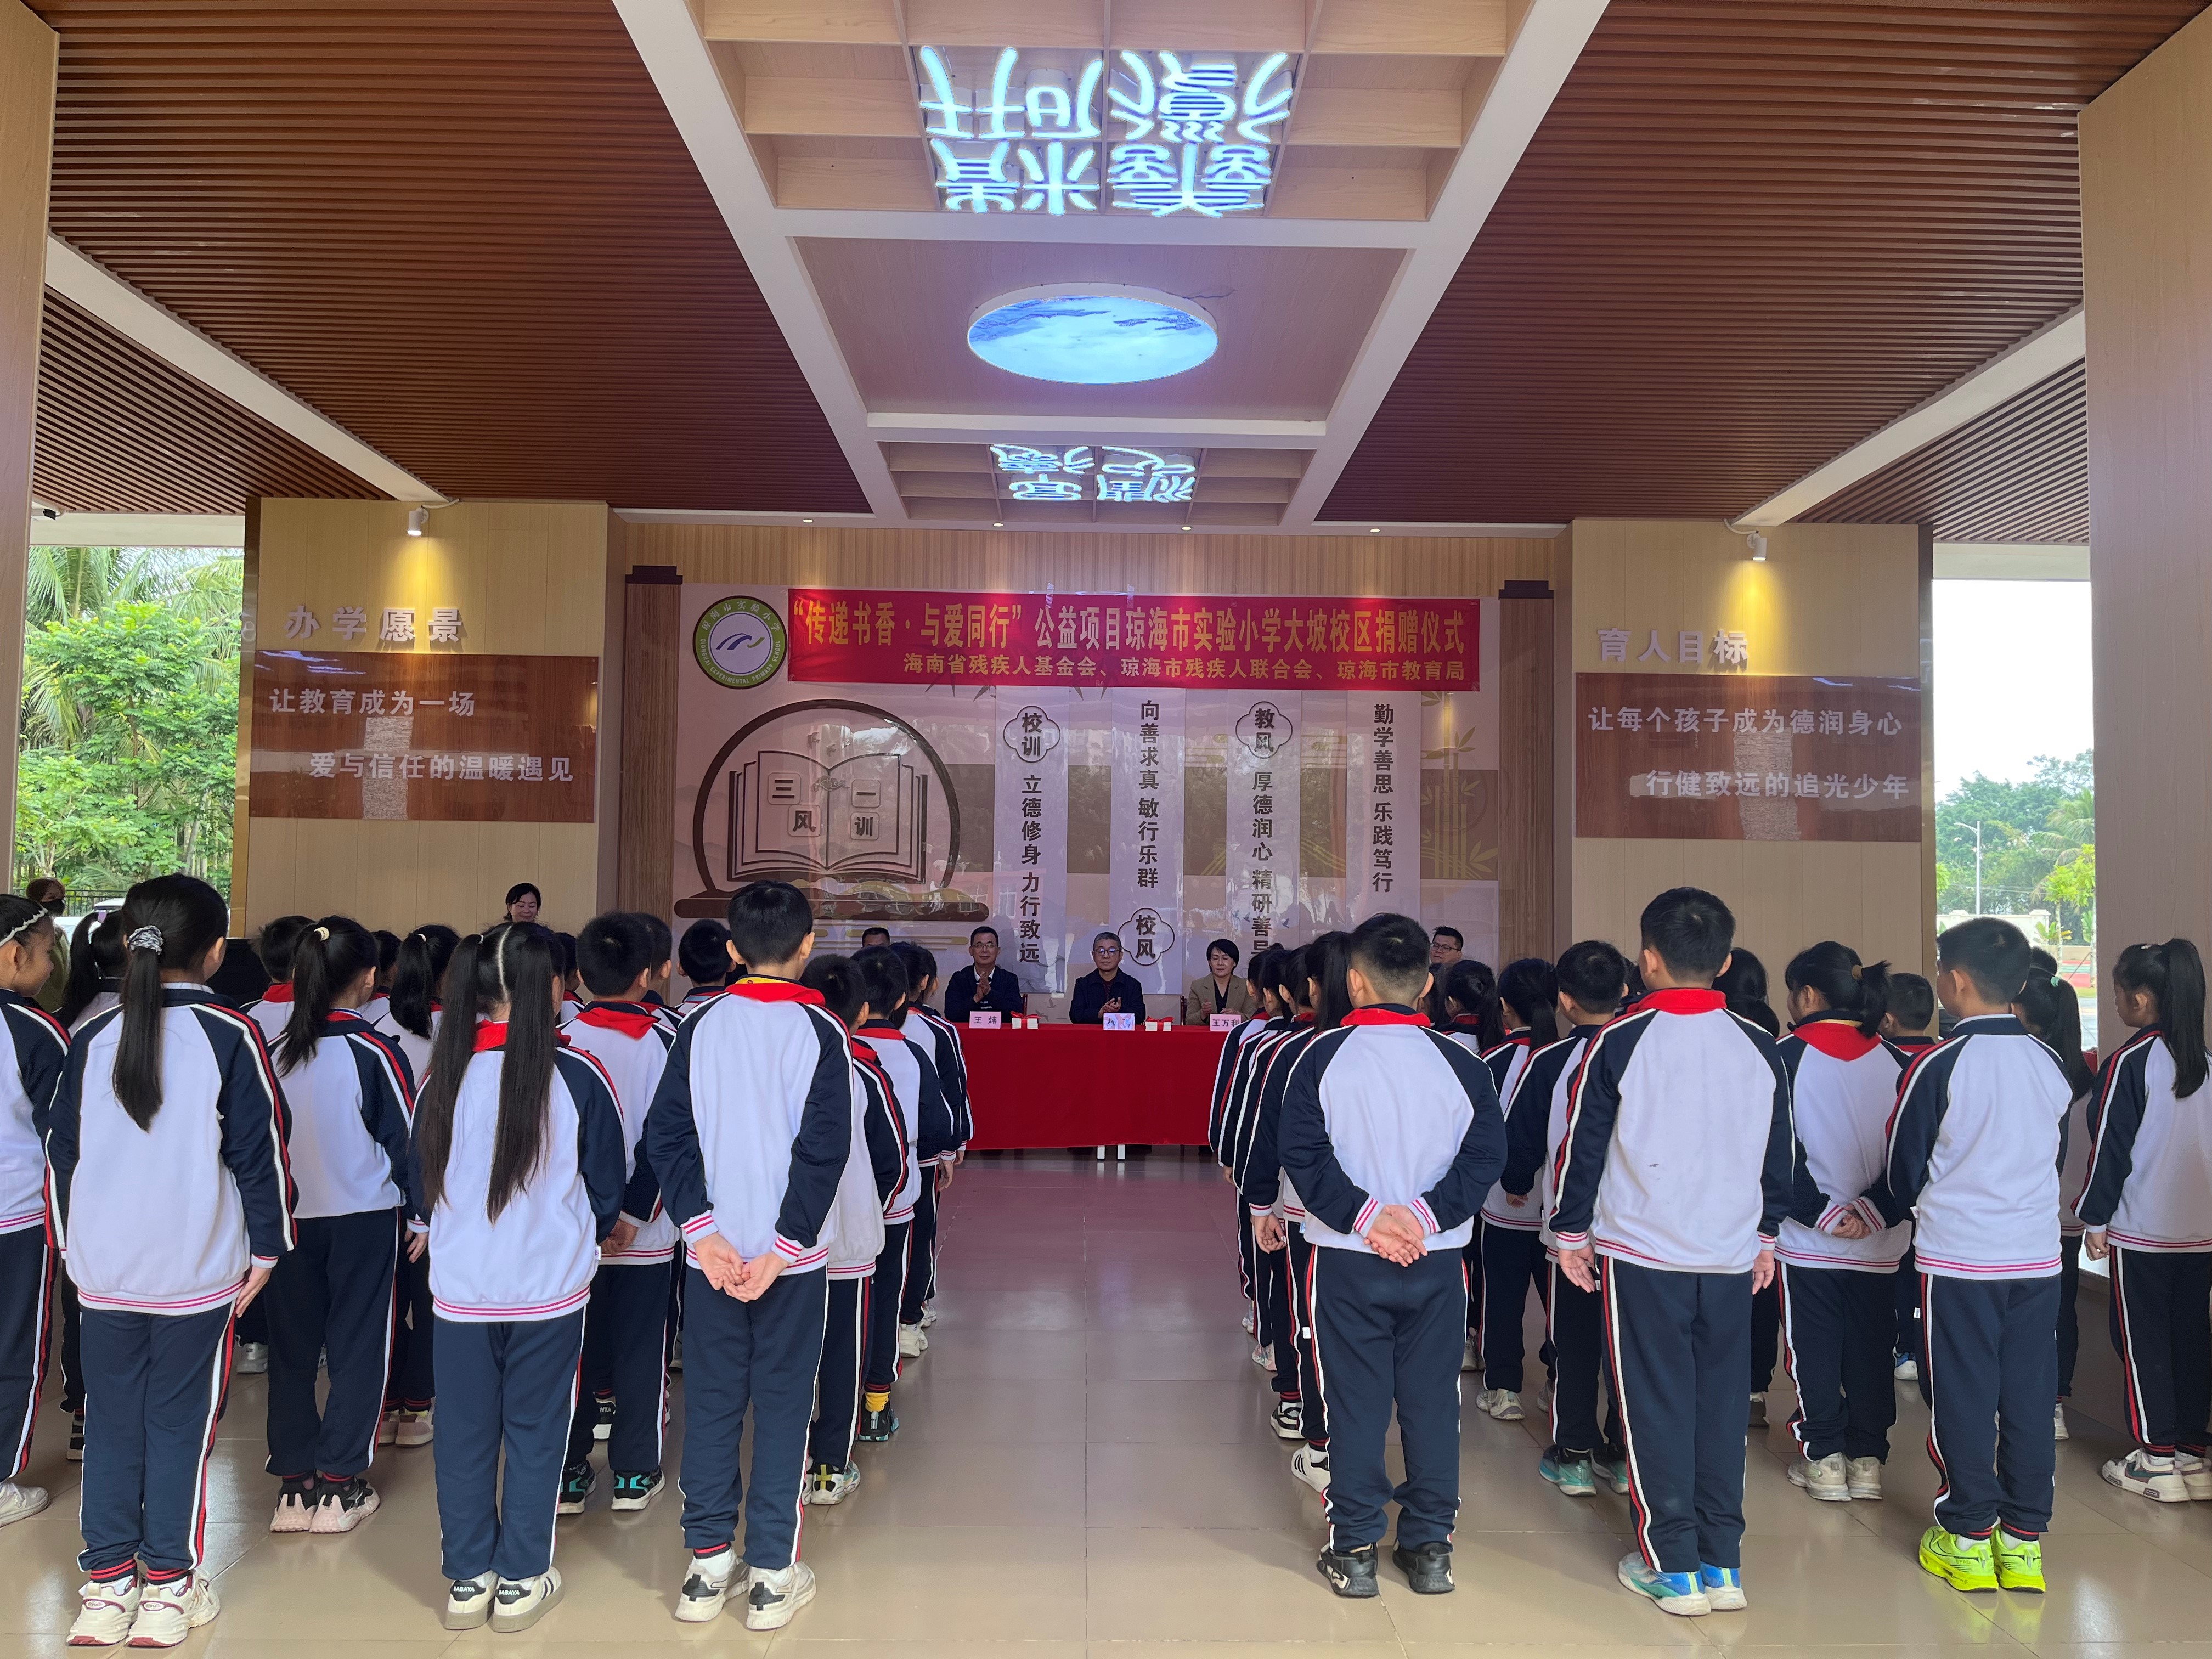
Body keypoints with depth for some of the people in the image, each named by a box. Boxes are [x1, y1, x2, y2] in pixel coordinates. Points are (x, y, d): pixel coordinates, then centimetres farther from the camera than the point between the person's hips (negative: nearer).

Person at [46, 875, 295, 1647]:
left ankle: (107, 1583, 19)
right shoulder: (230, 1035, -10)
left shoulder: (93, 1038, 3)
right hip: (198, 1267, -3)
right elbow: (260, 1148, -8)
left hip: (103, 1266, 3)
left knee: (110, 1419, 13)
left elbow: (62, 1149, 10)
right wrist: (266, 1244, 1)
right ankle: (169, 1585, 14)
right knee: (180, 1422, 6)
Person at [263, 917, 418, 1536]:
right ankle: (338, 1484, 9)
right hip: (364, 1216, -4)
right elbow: (407, 1137, -8)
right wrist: (424, 1215, 4)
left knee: (292, 1346, 11)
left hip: (290, 1216, 4)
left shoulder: (279, 1050, -1)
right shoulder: (375, 1051, -13)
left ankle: (294, 1483, 17)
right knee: (358, 1346, 6)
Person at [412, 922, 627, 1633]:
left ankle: (466, 1581, 25)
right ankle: (521, 1582, 22)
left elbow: (423, 1189, 7)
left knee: (463, 1435, 14)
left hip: (461, 1289, 2)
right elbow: (607, 1193, -2)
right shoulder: (576, 1077, -13)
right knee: (535, 1436, 12)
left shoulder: (444, 1075, -6)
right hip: (549, 1289, -2)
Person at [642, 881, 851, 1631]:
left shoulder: (701, 1025, 0)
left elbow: (665, 1133, -3)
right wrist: (785, 1247, -12)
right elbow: (824, 1149, -14)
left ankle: (708, 1565, 21)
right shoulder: (819, 1031, -8)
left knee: (711, 1403, 13)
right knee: (782, 1408, 7)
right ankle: (772, 1575, 14)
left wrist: (705, 1231, -6)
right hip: (791, 1257, -3)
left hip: (712, 1252, 3)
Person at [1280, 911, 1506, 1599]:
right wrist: (1427, 1213, -9)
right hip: (1437, 1260, 2)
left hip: (1347, 1259, -1)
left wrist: (1365, 1213, -11)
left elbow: (1304, 1154, -11)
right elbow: (1485, 1153, -5)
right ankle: (1430, 1548, 20)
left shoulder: (1323, 1057, -6)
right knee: (1432, 1400, 11)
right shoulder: (1460, 1064, -2)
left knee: (1356, 1404, 7)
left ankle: (1355, 1550, 15)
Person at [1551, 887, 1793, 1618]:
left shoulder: (1619, 1042, -10)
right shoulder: (1759, 1048, 2)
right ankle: (1723, 1565, 17)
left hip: (1641, 1253, -4)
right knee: (1721, 1403, 12)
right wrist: (1766, 1235, 25)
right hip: (1731, 1256, 4)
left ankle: (1673, 1566, 11)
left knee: (1655, 1406, 5)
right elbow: (1780, 1154, 12)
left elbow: (1582, 1144, -5)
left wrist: (1570, 1232, 7)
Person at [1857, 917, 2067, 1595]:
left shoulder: (1939, 1064, -12)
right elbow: (2055, 1158, 15)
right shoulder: (2049, 1063, 4)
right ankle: (2024, 1540, 16)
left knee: (1962, 1396, 4)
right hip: (2037, 1256, 5)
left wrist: (1874, 1212, 15)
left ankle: (1967, 1538, 12)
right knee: (2029, 1395, 9)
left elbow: (1906, 1167, -4)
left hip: (1957, 1257, -5)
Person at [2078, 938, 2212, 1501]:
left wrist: (2094, 1218, -4)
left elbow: (2110, 1147, -11)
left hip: (2142, 1228, -6)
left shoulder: (2131, 1061, -13)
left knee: (2142, 1341, 3)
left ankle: (2157, 1460, 7)